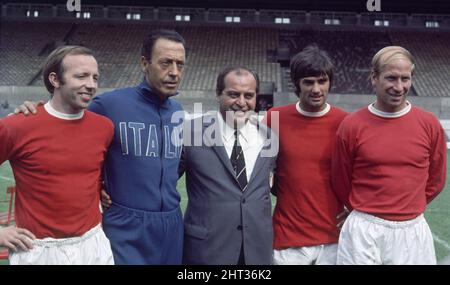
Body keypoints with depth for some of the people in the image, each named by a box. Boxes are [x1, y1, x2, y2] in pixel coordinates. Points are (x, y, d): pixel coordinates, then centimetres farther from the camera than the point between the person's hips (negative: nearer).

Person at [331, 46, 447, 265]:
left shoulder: (429, 124, -1)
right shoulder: (351, 125, -7)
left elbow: (435, 180, 10)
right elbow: (340, 182, 3)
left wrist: (406, 209, 11)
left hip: (414, 232, 2)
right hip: (363, 232, -1)